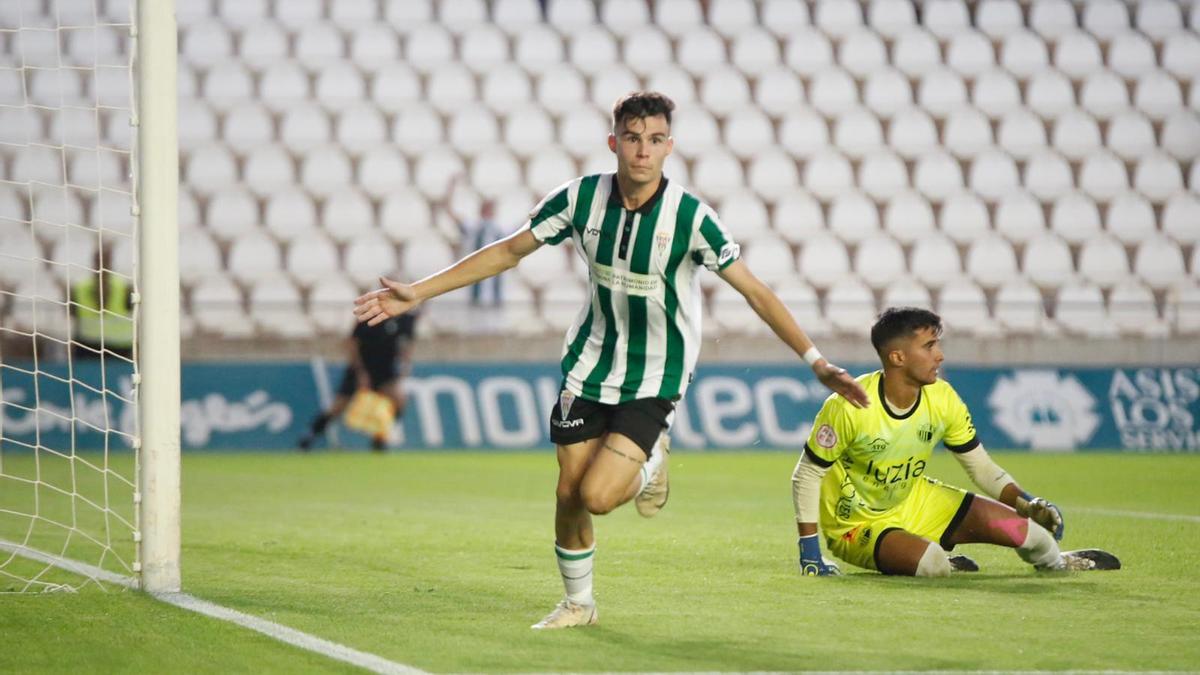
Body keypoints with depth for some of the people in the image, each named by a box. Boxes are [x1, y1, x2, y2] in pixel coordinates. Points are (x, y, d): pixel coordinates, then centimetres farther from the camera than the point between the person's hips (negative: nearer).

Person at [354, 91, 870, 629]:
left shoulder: (690, 217, -19)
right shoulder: (582, 197, -10)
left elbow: (755, 292, -14)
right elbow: (508, 251, 1)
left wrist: (816, 361, -20)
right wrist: (416, 293, 0)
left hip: (655, 377, -3)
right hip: (590, 362, 3)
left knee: (597, 495, -19)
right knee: (568, 494, 4)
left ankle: (650, 465, 15)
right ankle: (578, 603, 29)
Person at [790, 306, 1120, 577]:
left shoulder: (943, 399, -10)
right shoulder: (848, 407, -27)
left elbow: (981, 466, 1)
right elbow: (807, 475, -18)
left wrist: (1027, 503, -15)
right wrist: (809, 553, -21)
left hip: (916, 502, 6)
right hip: (857, 524, -6)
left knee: (1012, 523, -7)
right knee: (931, 562, -34)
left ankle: (1056, 561, 27)